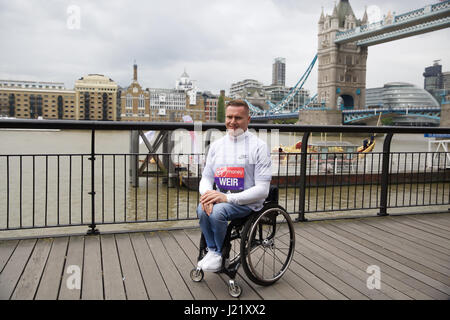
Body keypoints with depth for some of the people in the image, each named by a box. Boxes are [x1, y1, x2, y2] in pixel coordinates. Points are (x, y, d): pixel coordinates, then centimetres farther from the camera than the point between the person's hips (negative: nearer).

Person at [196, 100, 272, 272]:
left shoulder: (258, 146, -5)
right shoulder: (216, 145, 12)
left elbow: (262, 189, -12)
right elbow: (206, 178, 11)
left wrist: (227, 198, -21)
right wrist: (207, 194, -15)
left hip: (248, 202, -4)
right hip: (220, 198, 5)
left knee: (217, 211, -30)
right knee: (202, 209, -26)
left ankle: (220, 253, -2)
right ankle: (212, 250, -3)